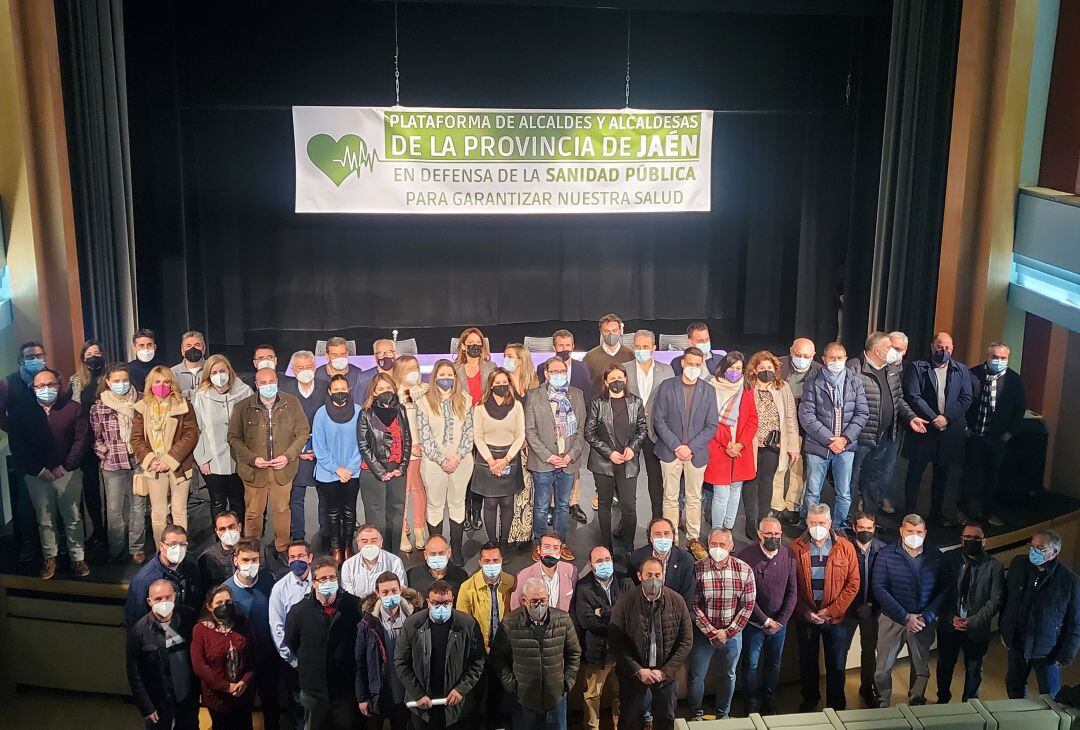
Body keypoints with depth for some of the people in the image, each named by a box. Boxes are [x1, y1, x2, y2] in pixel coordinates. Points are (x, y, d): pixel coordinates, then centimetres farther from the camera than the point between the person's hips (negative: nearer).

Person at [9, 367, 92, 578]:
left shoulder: (74, 409, -2)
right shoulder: (22, 411, 1)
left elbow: (82, 440, -5)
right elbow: (16, 445, -3)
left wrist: (65, 468, -11)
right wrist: (39, 470, -10)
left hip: (68, 473, -1)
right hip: (37, 476, 1)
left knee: (73, 519, 6)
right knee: (45, 520, 11)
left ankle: (77, 557, 18)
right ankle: (49, 558, 24)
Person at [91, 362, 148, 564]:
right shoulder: (98, 407, -2)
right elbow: (95, 437, 5)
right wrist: (106, 454, -5)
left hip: (138, 462, 1)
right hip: (113, 465, 0)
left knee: (138, 506, 8)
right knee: (114, 509, 5)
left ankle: (137, 548, 19)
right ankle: (115, 550, 18)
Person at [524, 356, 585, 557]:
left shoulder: (577, 395, 7)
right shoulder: (534, 397, -1)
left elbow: (581, 428, 6)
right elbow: (530, 431, -4)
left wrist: (572, 455, -6)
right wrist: (548, 456, -11)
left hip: (568, 461, 3)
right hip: (543, 462, -3)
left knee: (563, 505, 12)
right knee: (541, 506, 5)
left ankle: (561, 542, 23)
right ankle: (539, 544, 17)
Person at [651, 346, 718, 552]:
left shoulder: (708, 391, 4)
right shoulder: (667, 387, 0)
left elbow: (711, 426, 1)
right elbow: (658, 420, -2)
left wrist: (690, 447, -10)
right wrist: (676, 446, -11)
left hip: (696, 453, 1)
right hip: (670, 451, -1)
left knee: (694, 498, 8)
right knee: (670, 498, 4)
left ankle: (693, 538, 18)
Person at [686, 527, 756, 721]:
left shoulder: (744, 570, -7)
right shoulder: (697, 569, -12)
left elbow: (748, 605, -5)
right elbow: (693, 605, -11)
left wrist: (728, 632, -10)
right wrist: (712, 632, -14)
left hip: (732, 634, 2)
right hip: (703, 633, -1)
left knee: (728, 675, 17)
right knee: (696, 675, 8)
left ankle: (723, 714, 36)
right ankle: (695, 714, 28)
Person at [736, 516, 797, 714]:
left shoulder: (789, 555, -6)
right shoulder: (746, 556, -18)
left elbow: (792, 592, -1)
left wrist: (781, 621, -6)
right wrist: (765, 621, -14)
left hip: (779, 623, 3)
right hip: (754, 623, -3)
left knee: (774, 663, 17)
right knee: (750, 664, 9)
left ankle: (769, 698, 36)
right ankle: (751, 701, 28)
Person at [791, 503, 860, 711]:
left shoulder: (845, 547, -6)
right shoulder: (796, 547, -5)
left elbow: (853, 584, -7)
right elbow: (791, 585, -5)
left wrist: (831, 611, -13)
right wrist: (805, 611, -13)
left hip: (836, 617, -1)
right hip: (805, 616, 1)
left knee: (837, 664, 10)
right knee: (807, 662, 16)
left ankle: (836, 704, 30)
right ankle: (810, 699, 38)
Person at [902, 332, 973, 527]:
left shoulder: (961, 370, 8)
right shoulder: (917, 368, -1)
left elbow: (966, 399, 2)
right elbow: (913, 397, -10)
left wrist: (946, 418, -11)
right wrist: (934, 418, -16)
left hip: (949, 430, 3)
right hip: (923, 429, -3)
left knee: (942, 474, 13)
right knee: (914, 474, 3)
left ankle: (937, 513, 26)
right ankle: (910, 513, 13)